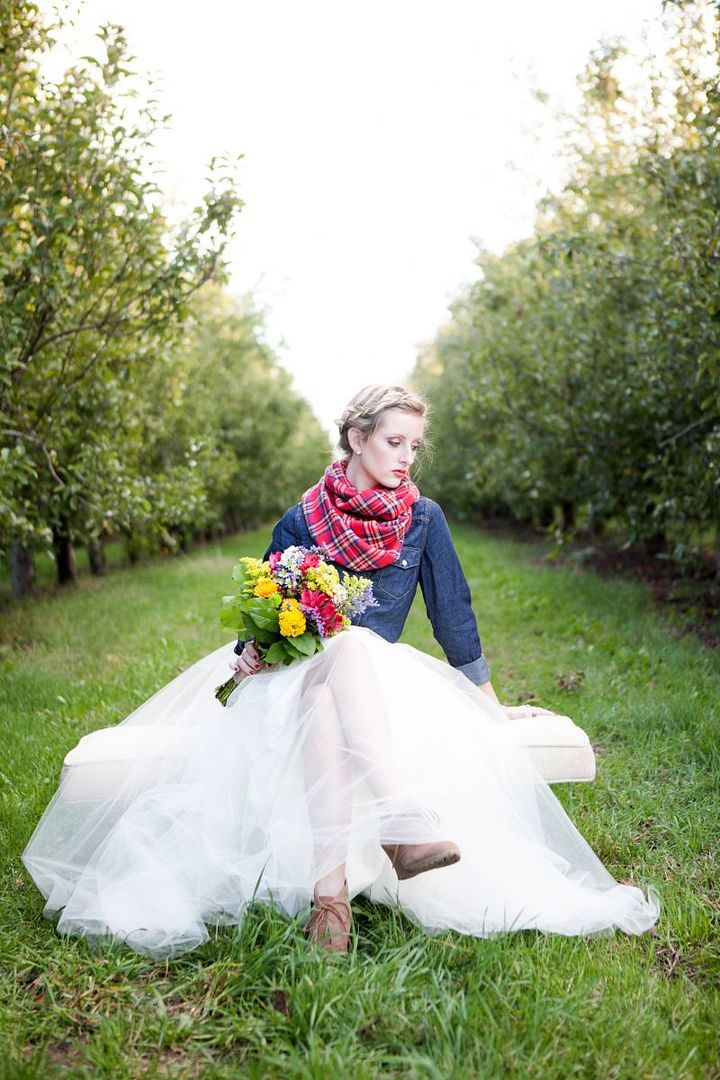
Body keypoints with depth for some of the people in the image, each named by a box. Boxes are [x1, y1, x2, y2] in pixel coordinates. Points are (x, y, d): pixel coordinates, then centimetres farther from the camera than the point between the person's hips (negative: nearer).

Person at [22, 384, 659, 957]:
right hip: (295, 671, 0)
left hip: (380, 675, 1)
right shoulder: (302, 521, 3)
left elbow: (454, 615, 7)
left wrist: (492, 708, 9)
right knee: (347, 646, -37)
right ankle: (402, 821, -51)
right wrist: (250, 655, -15)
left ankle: (330, 889, -49)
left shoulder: (423, 519, 4)